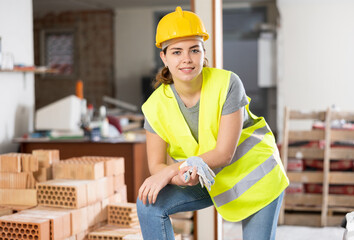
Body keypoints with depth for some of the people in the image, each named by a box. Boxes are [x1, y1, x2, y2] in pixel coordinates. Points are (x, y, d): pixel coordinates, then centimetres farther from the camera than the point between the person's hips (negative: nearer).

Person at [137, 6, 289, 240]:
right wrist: (182, 177, -35)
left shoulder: (227, 84, -26)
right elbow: (156, 165, -12)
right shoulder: (157, 106, -17)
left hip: (256, 175, -2)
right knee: (150, 203, -14)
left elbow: (224, 153, -26)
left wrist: (171, 170, -32)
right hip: (212, 182, 3)